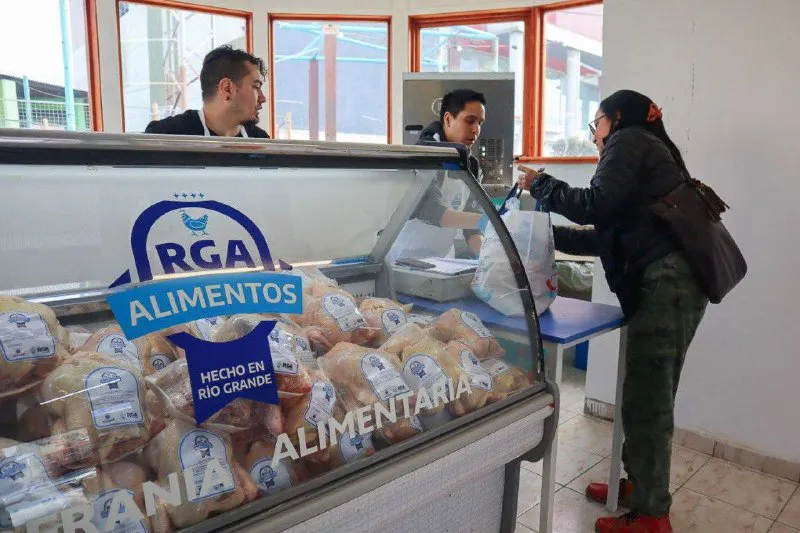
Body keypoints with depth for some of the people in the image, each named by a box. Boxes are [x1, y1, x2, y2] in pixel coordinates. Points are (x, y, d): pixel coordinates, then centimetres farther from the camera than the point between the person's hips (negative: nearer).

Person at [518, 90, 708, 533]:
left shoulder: (629, 140, 0)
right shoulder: (644, 148, 27)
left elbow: (596, 206, -14)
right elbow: (608, 236, 23)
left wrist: (540, 184, 0)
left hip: (666, 282, -10)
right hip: (672, 282, 10)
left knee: (645, 399, -3)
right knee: (650, 394, 15)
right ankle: (638, 483, 28)